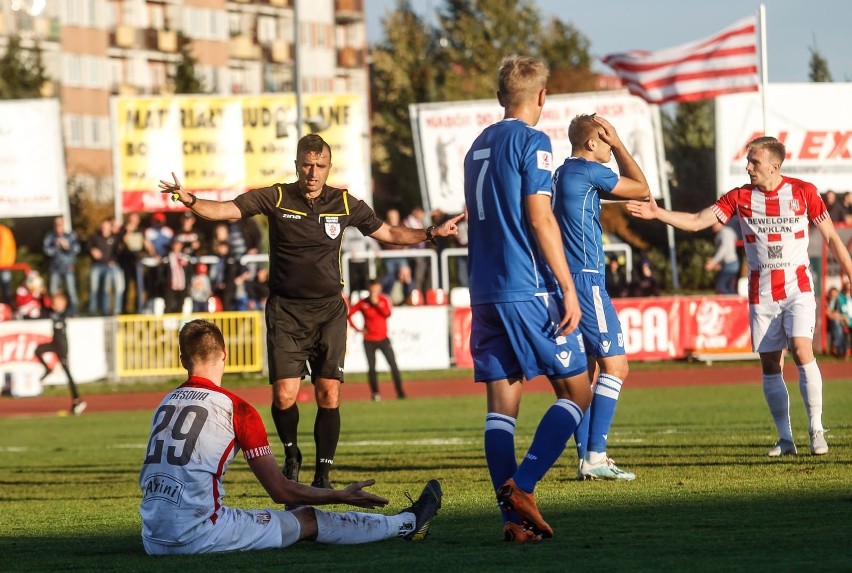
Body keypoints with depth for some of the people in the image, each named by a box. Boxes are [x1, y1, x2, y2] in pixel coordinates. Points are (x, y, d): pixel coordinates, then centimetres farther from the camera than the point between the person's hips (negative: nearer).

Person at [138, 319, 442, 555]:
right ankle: (407, 524, 29)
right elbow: (280, 490, -2)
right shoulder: (236, 408, -5)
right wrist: (342, 496, 12)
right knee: (309, 520, 11)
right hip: (197, 535, -6)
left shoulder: (165, 403, 13)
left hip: (153, 539, 6)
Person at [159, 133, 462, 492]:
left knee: (329, 394, -7)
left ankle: (323, 475, 5)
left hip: (329, 310, 1)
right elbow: (225, 210, -8)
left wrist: (432, 233, 9)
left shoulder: (345, 204, 5)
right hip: (286, 310, -1)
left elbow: (388, 233, 17)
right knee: (284, 394, -11)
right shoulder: (276, 198, -1)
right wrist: (190, 200, -26)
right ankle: (291, 456, 17)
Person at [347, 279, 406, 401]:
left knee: (393, 365, -7)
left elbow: (387, 313, -14)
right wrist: (357, 328, -5)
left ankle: (400, 392, -4)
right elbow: (349, 314, 2)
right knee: (371, 368, -3)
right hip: (369, 340, 0)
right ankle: (375, 393, 8)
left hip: (383, 338, 0)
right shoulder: (362, 303, -1)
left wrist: (376, 303, -16)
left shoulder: (384, 300, 2)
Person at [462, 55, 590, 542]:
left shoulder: (479, 146, 17)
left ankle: (514, 519, -2)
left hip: (485, 293, 7)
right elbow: (539, 217, -13)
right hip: (529, 289, -7)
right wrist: (568, 288, -11)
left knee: (501, 405, 3)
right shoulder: (532, 141, -6)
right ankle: (523, 486, -15)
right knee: (576, 392, 1)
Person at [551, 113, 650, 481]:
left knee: (589, 370, 11)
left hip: (568, 281, 10)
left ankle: (586, 457, 9)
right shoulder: (588, 171, -10)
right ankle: (595, 457, -15)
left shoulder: (564, 174, 18)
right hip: (586, 281, -10)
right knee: (615, 366, -9)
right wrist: (619, 146, 6)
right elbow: (642, 189, -1)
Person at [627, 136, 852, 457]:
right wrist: (657, 213, -16)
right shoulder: (740, 198, 1)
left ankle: (816, 430, -11)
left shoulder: (803, 192, -2)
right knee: (770, 364, 1)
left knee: (802, 350, -19)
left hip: (797, 289, -3)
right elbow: (696, 222, -3)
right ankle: (785, 438, 9)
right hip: (761, 295, 3)